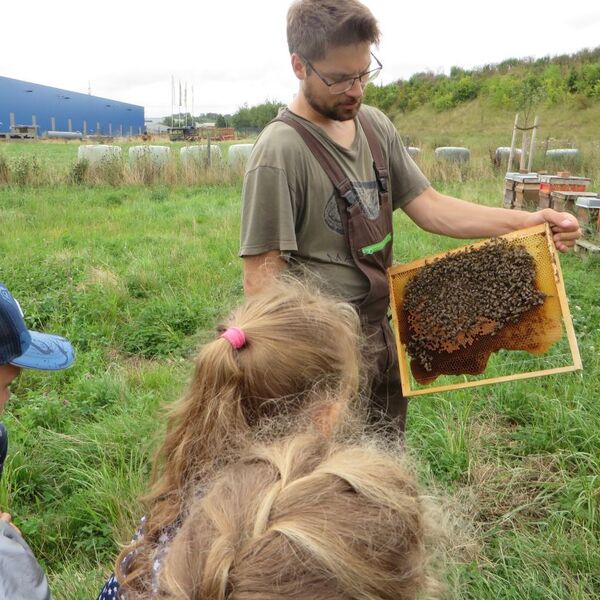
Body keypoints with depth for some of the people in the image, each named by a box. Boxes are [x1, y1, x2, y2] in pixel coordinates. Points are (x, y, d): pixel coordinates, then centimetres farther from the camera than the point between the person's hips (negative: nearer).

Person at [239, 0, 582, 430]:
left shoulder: (376, 126, 4)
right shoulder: (280, 151, -19)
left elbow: (427, 205, 4)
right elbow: (262, 273, -19)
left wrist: (525, 221, -5)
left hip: (382, 335, 7)